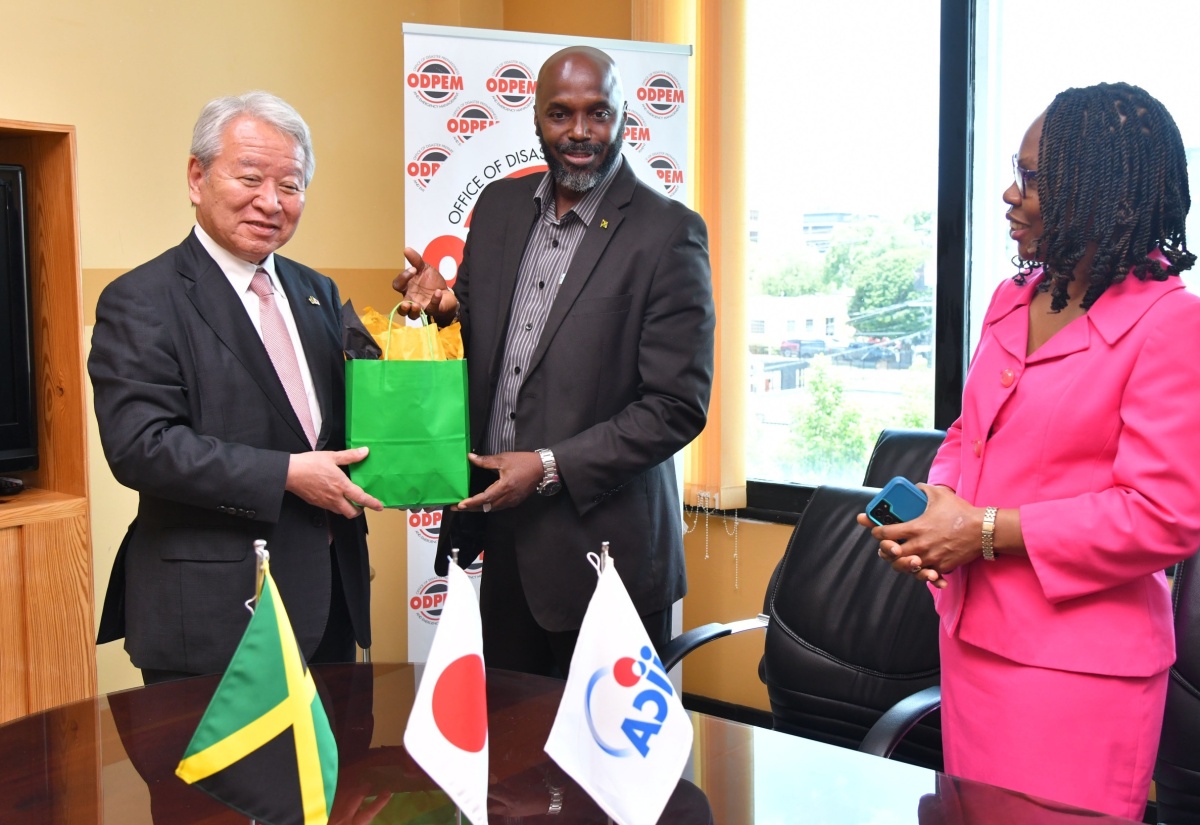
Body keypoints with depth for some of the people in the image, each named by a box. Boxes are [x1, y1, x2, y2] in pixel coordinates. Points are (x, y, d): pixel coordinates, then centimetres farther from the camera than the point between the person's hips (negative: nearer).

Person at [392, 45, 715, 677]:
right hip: (503, 543, 5)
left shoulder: (668, 233, -10)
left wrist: (552, 467, -18)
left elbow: (678, 405, -13)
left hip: (600, 544, -5)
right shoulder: (499, 206, 7)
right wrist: (444, 308, -7)